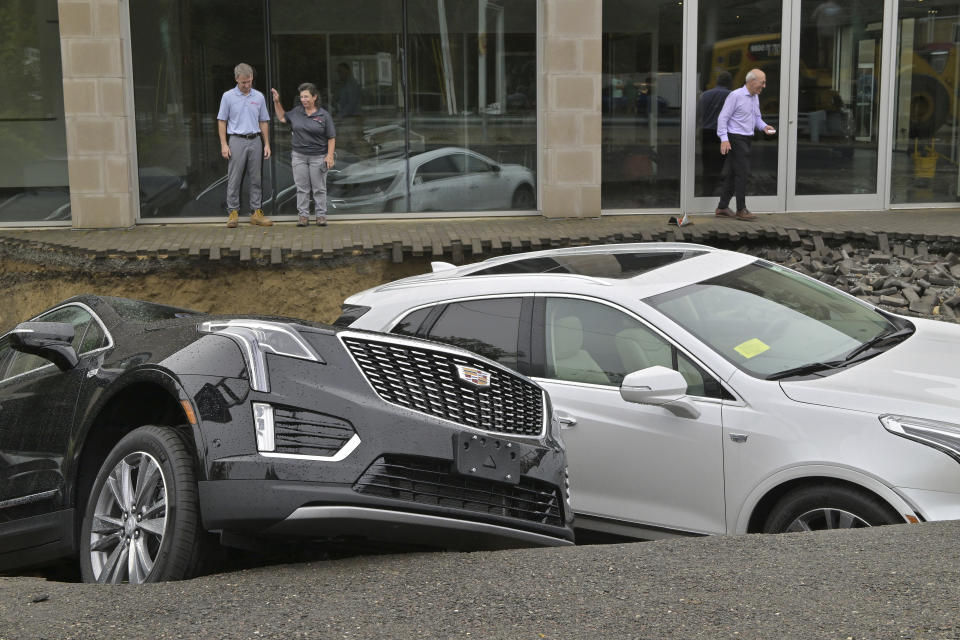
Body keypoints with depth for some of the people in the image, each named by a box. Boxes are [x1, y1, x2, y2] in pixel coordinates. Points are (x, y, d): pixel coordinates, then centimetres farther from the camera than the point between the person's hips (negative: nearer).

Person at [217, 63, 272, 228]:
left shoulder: (259, 97, 9)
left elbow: (263, 122, 13)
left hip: (255, 141, 3)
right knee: (234, 179, -3)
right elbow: (222, 121, 1)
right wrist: (224, 145, -7)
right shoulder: (228, 96, 0)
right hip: (236, 140, -3)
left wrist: (267, 144, 8)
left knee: (256, 179, 4)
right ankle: (233, 213, 2)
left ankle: (256, 213, 9)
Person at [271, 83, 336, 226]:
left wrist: (330, 156, -11)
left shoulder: (324, 115, -4)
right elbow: (282, 117, 23)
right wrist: (276, 102, 14)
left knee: (319, 188, 3)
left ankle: (321, 215, 10)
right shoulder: (296, 112, 5)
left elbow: (331, 138, -3)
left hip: (318, 157, -3)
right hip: (299, 156, 3)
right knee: (302, 188, 5)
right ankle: (303, 215, 9)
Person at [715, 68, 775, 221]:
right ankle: (741, 210, -4)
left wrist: (764, 126, 2)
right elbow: (723, 117, -13)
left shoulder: (755, 97, 14)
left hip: (746, 139, 9)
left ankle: (722, 208, 15)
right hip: (735, 139, -9)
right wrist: (724, 139, -21)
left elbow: (757, 117, 23)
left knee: (732, 174, 10)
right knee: (742, 172, -9)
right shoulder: (736, 96, -12)